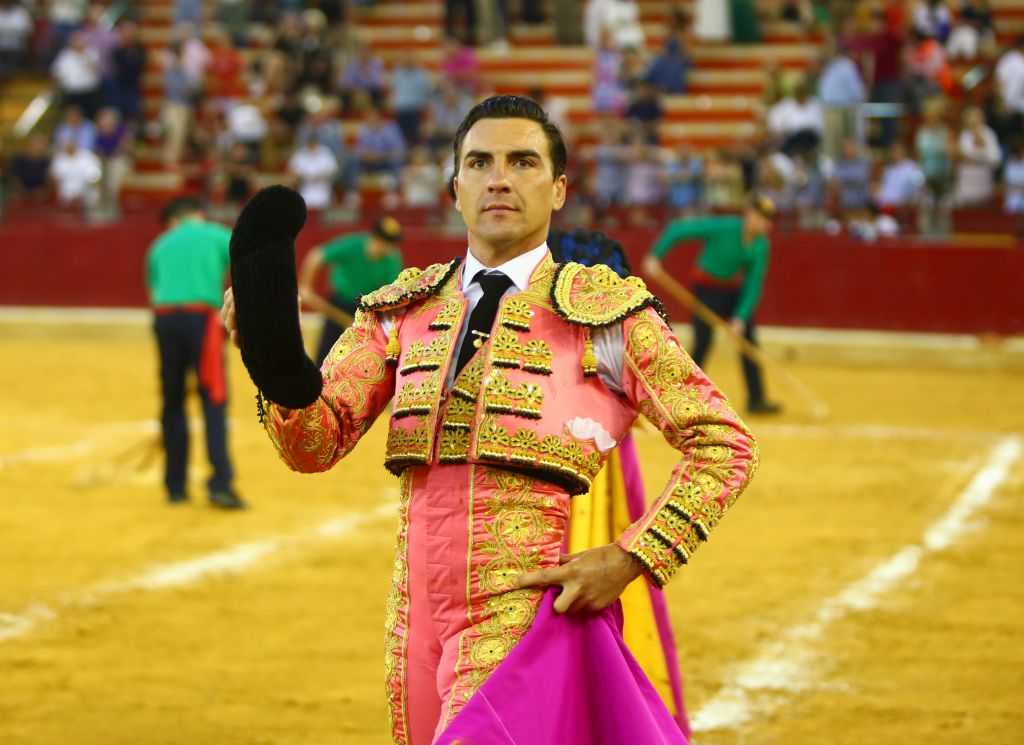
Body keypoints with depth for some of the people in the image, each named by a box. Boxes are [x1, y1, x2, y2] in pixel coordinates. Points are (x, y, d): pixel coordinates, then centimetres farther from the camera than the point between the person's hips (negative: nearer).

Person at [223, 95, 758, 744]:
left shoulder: (607, 313, 0)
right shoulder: (405, 311, 12)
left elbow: (725, 445, 1)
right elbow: (317, 442, 1)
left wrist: (632, 559, -9)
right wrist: (280, 368, -20)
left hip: (530, 611, -5)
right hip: (419, 612, 5)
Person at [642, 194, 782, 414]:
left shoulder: (761, 245, -13)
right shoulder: (724, 227, -27)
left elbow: (754, 285, -12)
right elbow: (677, 229, -24)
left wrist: (741, 318, -21)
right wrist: (655, 256, -28)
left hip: (734, 290, 5)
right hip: (707, 288, -5)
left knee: (748, 343, 2)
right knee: (702, 344, -8)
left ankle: (756, 399, 9)